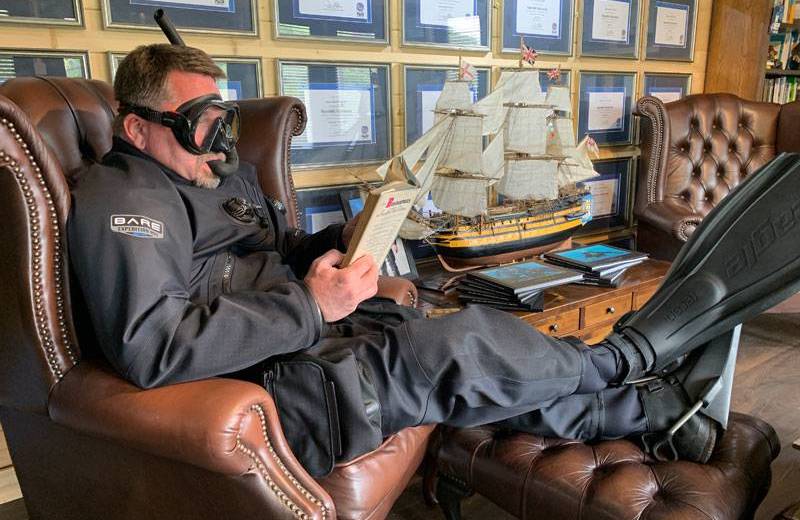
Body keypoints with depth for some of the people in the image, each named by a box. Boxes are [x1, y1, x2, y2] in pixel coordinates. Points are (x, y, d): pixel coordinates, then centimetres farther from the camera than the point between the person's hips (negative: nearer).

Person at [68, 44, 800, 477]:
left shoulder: (229, 176, 17)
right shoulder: (120, 200, -11)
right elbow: (151, 346, -25)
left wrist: (343, 240, 3)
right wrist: (310, 309, -24)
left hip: (326, 333, 9)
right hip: (277, 389, -8)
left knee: (504, 378, 0)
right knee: (469, 344, -16)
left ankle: (663, 412, 15)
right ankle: (631, 353, 8)